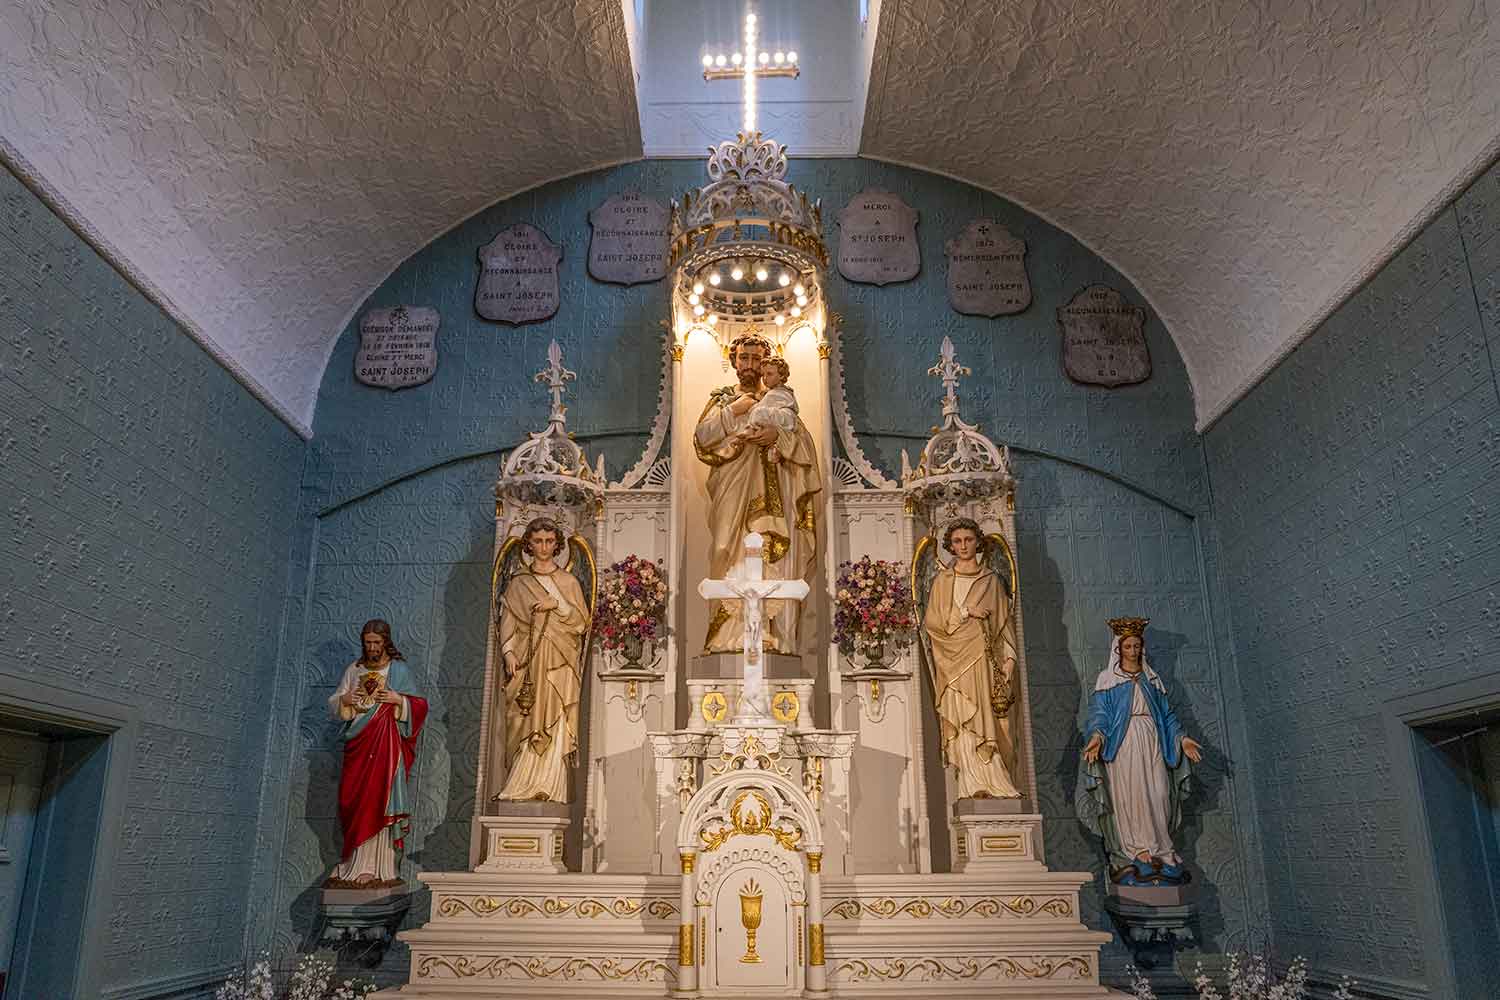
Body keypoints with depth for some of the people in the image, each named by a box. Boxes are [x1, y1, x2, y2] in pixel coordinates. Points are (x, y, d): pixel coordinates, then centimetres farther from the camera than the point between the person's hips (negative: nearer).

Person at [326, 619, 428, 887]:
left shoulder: (399, 669, 3)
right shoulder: (354, 670, 13)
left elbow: (419, 705, 3)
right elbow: (333, 703, 16)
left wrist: (398, 699, -15)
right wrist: (344, 699, -5)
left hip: (387, 744, -3)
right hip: (358, 744, 4)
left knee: (380, 800, -9)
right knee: (354, 800, -2)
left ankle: (379, 868, -8)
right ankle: (356, 866, 5)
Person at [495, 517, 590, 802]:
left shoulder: (568, 581, 11)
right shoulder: (517, 583, 13)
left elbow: (582, 621, 5)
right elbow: (508, 622, 6)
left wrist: (557, 604, -8)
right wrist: (509, 652, -9)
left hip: (559, 663, -1)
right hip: (526, 661, 1)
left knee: (552, 723, -10)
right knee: (526, 724, -4)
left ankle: (547, 788, -11)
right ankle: (526, 787, -1)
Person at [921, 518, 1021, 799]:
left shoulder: (992, 580, 14)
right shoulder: (943, 580, 9)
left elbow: (1005, 621, 11)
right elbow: (932, 621, 1)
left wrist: (1009, 657, 0)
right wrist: (965, 612, -8)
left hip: (987, 660, 2)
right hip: (958, 660, -2)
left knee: (994, 723, -3)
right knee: (966, 722, -12)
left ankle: (995, 787, 0)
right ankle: (980, 786, -15)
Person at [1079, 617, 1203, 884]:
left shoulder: (1151, 679, 17)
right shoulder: (1107, 679, 6)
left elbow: (1166, 713, 18)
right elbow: (1100, 712, -3)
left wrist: (1181, 738, 5)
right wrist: (1097, 735, -21)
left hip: (1151, 744, 4)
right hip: (1122, 744, -3)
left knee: (1158, 795, -6)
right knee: (1128, 796, -9)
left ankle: (1156, 852, 0)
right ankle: (1135, 852, -6)